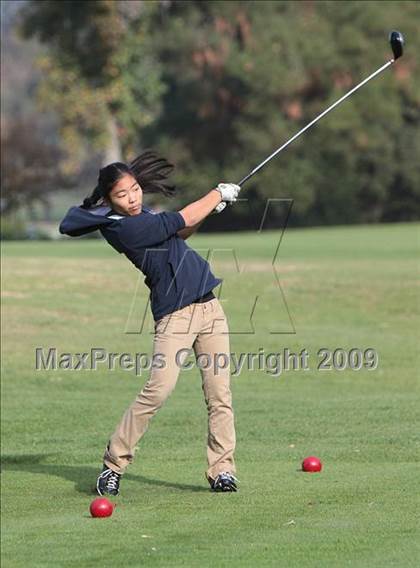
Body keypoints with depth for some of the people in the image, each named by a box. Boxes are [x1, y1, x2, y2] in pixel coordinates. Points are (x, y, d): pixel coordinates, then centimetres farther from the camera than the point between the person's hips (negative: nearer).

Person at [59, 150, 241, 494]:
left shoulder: (142, 217, 11)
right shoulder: (126, 228, -16)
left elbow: (179, 233, 26)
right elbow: (185, 219, -10)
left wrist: (207, 209, 8)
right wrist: (219, 193, 5)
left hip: (209, 307, 8)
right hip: (174, 315, -8)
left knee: (220, 392, 0)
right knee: (158, 390, -17)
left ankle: (222, 469, 4)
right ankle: (114, 463, -3)